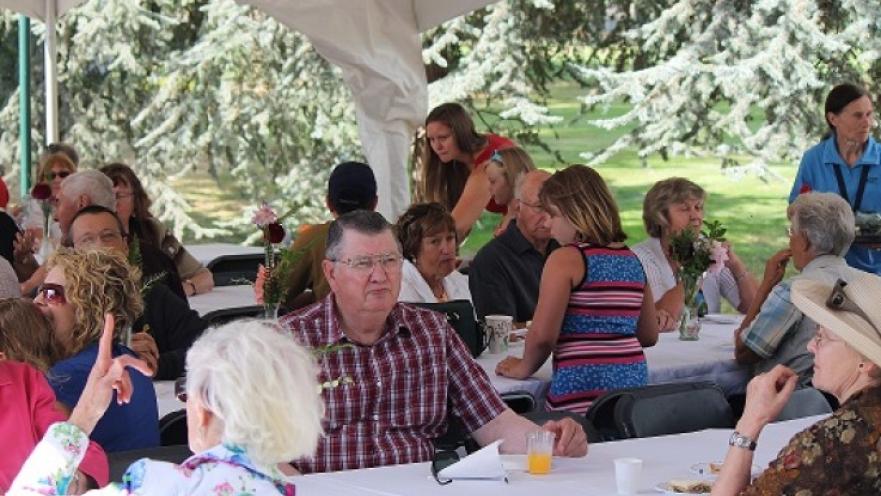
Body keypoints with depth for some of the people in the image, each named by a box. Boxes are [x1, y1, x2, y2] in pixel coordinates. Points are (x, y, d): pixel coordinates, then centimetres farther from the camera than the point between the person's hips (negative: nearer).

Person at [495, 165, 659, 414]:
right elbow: (649, 335, 19)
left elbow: (542, 335, -12)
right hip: (634, 380, 7)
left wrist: (524, 368, 5)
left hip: (582, 387, -7)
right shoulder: (632, 260, 11)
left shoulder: (565, 260, -8)